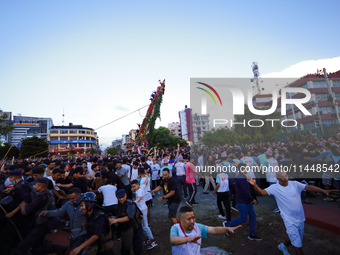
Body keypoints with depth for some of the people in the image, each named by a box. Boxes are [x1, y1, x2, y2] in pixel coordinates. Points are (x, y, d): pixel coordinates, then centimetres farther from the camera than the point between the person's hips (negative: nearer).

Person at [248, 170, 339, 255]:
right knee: (298, 245, -3)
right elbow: (262, 192, -23)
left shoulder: (295, 184, -5)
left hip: (300, 218, 5)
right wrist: (255, 185, -42)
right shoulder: (274, 188, -14)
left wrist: (324, 191, -28)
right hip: (289, 221, -4)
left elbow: (308, 187, -13)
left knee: (293, 238, 23)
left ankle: (283, 246, 51)